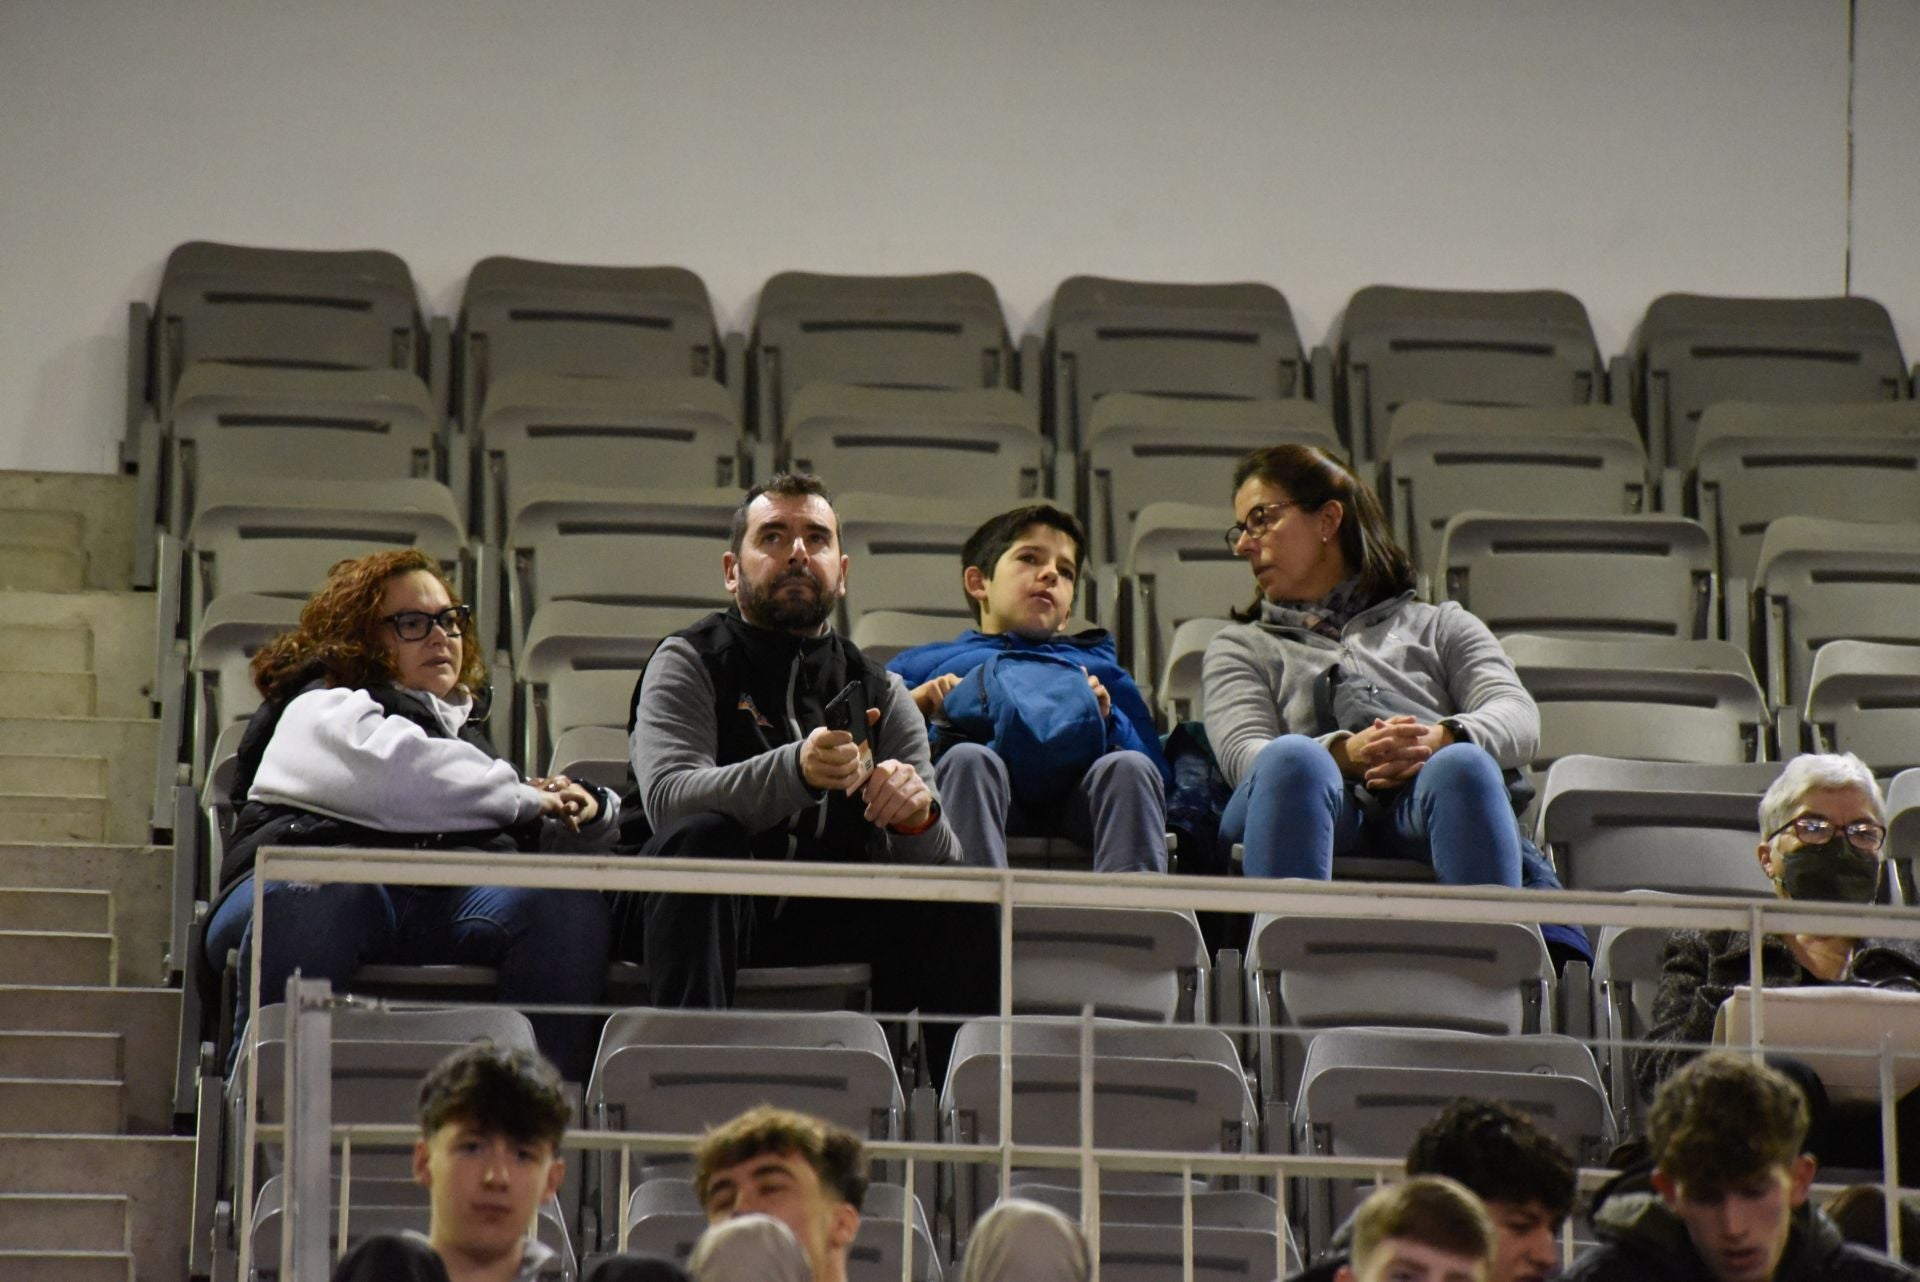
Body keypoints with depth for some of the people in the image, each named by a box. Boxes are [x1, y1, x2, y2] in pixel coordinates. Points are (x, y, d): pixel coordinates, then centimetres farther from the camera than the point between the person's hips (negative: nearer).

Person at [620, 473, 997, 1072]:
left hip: (831, 931, 3)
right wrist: (796, 771, -36)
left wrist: (916, 815, -23)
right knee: (700, 838, -33)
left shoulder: (880, 692, 13)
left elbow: (937, 860, 3)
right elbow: (667, 797, -19)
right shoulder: (689, 663, 2)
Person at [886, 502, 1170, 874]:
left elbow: (1157, 765, 24)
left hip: (1074, 783, 1)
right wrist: (916, 706, 1)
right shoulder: (924, 662, 37)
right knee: (969, 760, -36)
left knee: (1129, 768, -32)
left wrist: (1106, 716, 6)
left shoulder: (1095, 661, 40)